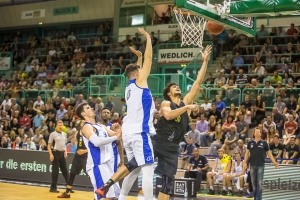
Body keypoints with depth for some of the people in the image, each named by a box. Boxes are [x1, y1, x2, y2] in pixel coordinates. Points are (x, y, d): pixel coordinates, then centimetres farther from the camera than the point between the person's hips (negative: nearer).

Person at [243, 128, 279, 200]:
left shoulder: (264, 143, 2)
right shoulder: (250, 142, 6)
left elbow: (269, 153, 6)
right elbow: (247, 153, 9)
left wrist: (274, 162, 1)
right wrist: (245, 162, 1)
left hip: (260, 165, -2)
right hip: (252, 165, 2)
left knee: (260, 183, -4)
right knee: (253, 183, 7)